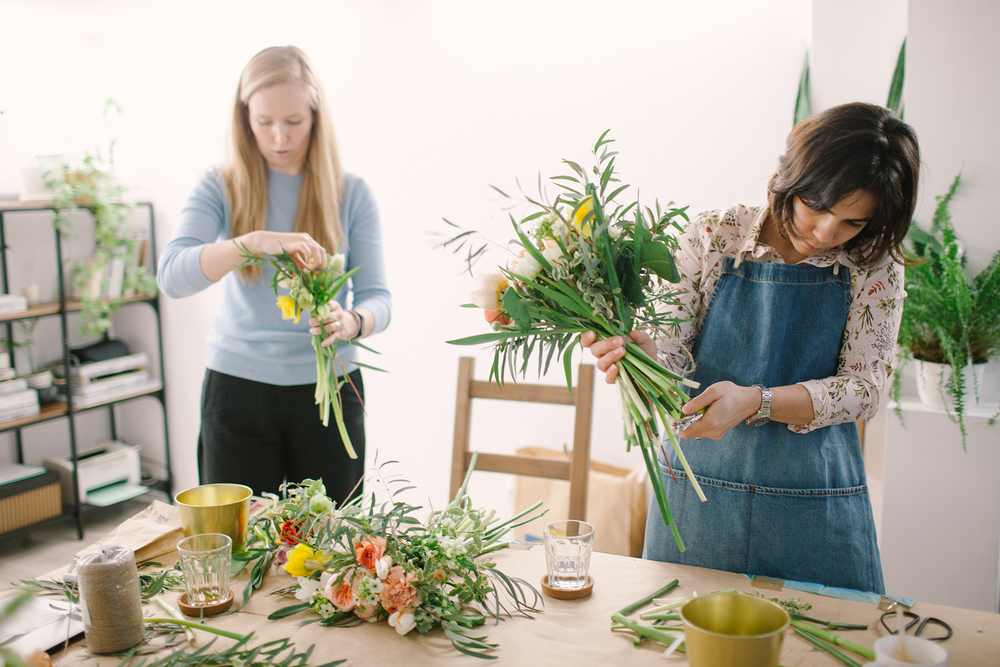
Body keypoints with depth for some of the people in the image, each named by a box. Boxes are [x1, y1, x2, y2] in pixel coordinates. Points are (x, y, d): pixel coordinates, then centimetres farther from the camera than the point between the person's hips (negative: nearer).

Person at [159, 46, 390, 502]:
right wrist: (254, 242, -33)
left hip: (327, 387, 1)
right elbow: (172, 275, -16)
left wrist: (351, 322, -28)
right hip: (238, 389, 0)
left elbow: (377, 297, -4)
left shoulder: (350, 195, 1)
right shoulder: (220, 188, -1)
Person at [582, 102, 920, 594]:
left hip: (815, 505, 0)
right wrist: (634, 348, -30)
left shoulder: (874, 267, -3)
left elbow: (864, 386, -9)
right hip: (698, 492, 0)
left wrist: (755, 400, -24)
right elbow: (671, 353, -6)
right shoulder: (712, 236, -4)